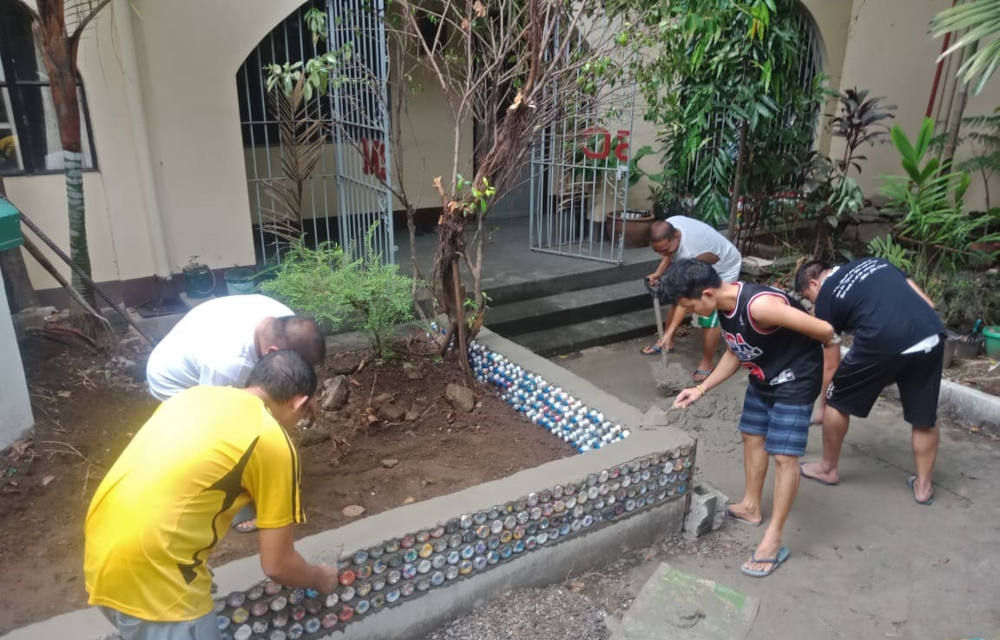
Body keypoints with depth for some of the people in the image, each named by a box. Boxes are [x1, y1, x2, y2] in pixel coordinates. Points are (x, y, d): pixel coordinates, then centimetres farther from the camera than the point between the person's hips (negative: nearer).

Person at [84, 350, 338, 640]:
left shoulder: (195, 393, 11)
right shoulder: (275, 444, -9)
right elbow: (276, 564, -2)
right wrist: (319, 578, 18)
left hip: (100, 548, 8)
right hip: (149, 573, -7)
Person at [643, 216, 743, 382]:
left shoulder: (691, 253, -45)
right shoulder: (668, 227, -23)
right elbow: (672, 253, 2)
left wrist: (669, 333, -39)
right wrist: (658, 273, -9)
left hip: (724, 269, -8)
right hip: (701, 266, 8)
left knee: (709, 312, -15)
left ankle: (707, 363, 0)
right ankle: (667, 343, 27)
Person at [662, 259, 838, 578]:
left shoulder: (759, 305, -35)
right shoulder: (724, 304, -7)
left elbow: (824, 330, -28)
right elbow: (735, 353, 9)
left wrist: (832, 362, -6)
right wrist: (701, 389, 5)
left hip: (795, 379, -9)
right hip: (763, 377, 9)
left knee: (783, 455, -6)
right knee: (752, 434, 18)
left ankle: (773, 541, 4)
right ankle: (751, 506, 37)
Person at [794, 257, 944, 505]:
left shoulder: (826, 296, 13)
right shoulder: (874, 262, 27)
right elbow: (928, 303, 21)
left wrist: (824, 404, 29)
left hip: (882, 343, -5)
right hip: (931, 336, 5)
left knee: (837, 403, 18)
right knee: (925, 418, 22)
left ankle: (829, 469, 34)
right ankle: (923, 486, 36)